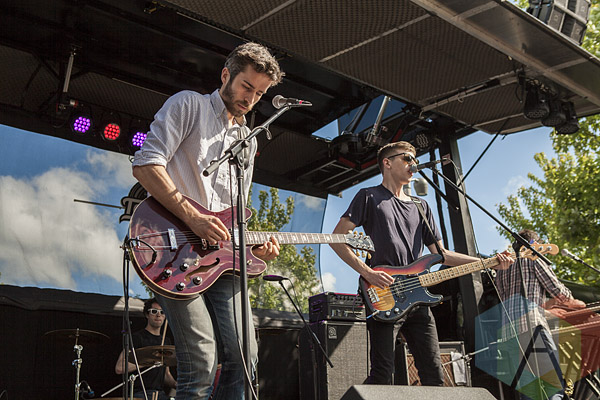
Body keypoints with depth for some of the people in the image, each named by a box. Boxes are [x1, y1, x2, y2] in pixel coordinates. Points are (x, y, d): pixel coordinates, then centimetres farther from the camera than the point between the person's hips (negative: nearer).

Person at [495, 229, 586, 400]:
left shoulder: (501, 270, 28)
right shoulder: (532, 258, 10)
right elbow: (558, 290, 7)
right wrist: (572, 302, 28)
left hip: (506, 331, 7)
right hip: (530, 325, -7)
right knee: (557, 385, -10)